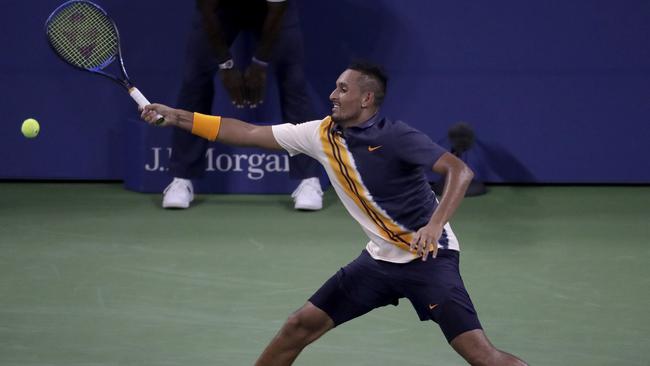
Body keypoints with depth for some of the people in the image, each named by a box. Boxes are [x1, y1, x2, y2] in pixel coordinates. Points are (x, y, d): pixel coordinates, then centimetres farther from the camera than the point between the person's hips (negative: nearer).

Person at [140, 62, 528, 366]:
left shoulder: (394, 137, -20)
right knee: (301, 326, 4)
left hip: (429, 258, -7)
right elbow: (249, 132, 6)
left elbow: (460, 170, -27)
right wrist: (177, 116, 5)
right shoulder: (322, 134, 0)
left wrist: (436, 224, -41)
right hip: (381, 258, 7)